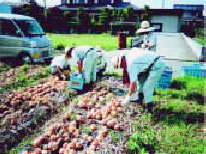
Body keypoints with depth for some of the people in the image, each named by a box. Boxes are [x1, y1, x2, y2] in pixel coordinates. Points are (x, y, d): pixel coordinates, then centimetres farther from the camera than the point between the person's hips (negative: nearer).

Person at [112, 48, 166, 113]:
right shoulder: (129, 53, 7)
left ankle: (149, 108, 7)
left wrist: (128, 96, -5)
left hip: (157, 66, -10)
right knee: (141, 79, 20)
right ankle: (140, 98, 29)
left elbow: (133, 82, -16)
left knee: (147, 87, -6)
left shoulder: (131, 64, -19)